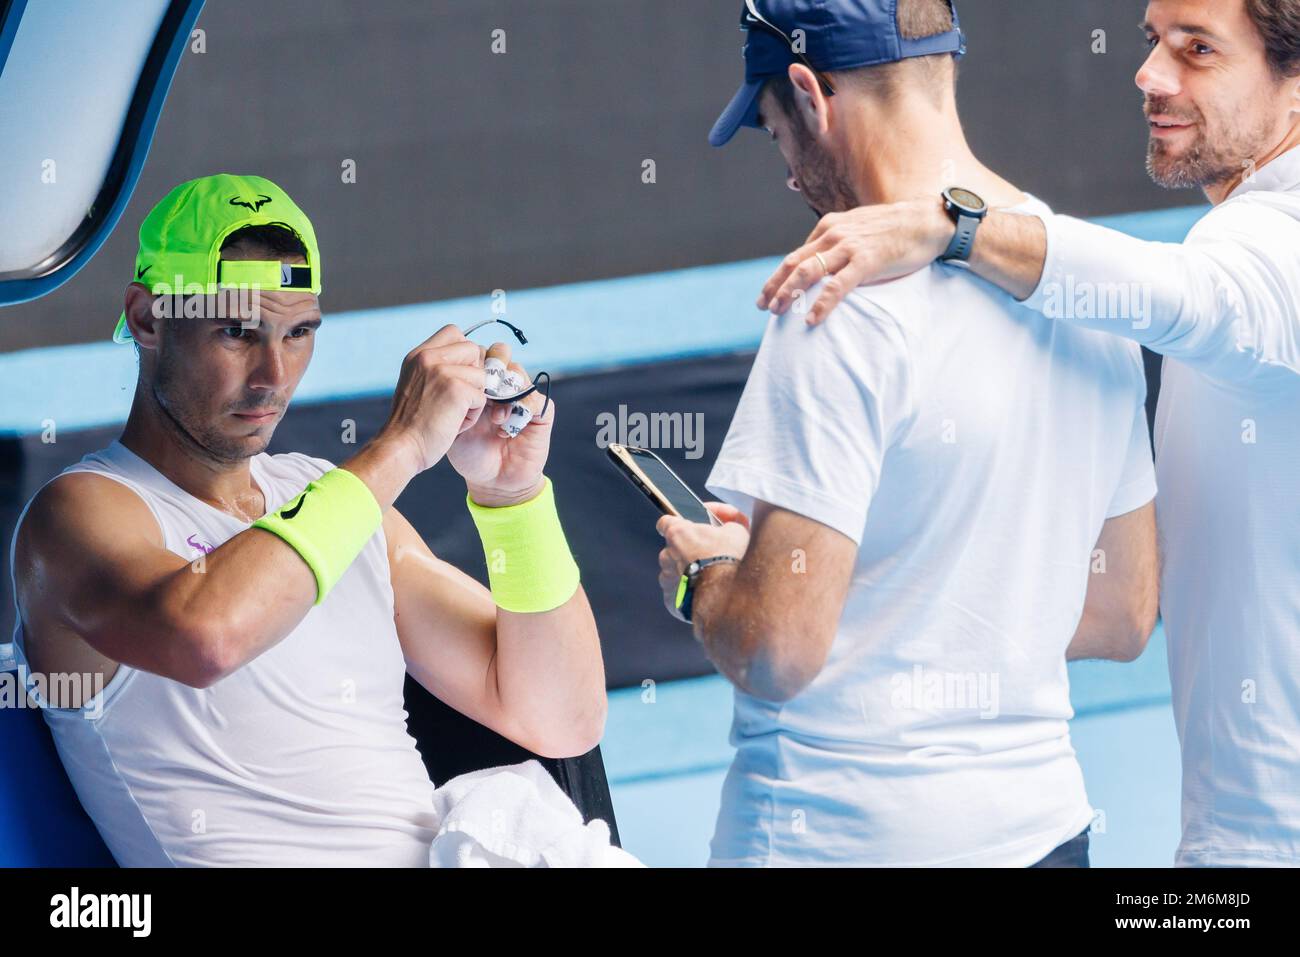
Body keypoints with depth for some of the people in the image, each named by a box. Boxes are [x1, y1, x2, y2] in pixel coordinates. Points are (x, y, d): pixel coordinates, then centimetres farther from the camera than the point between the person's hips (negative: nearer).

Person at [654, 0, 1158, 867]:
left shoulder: (848, 313, -18)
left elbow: (779, 651, -20)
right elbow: (1122, 621, 14)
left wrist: (702, 580, 0)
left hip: (841, 836, -7)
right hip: (1041, 818, 7)